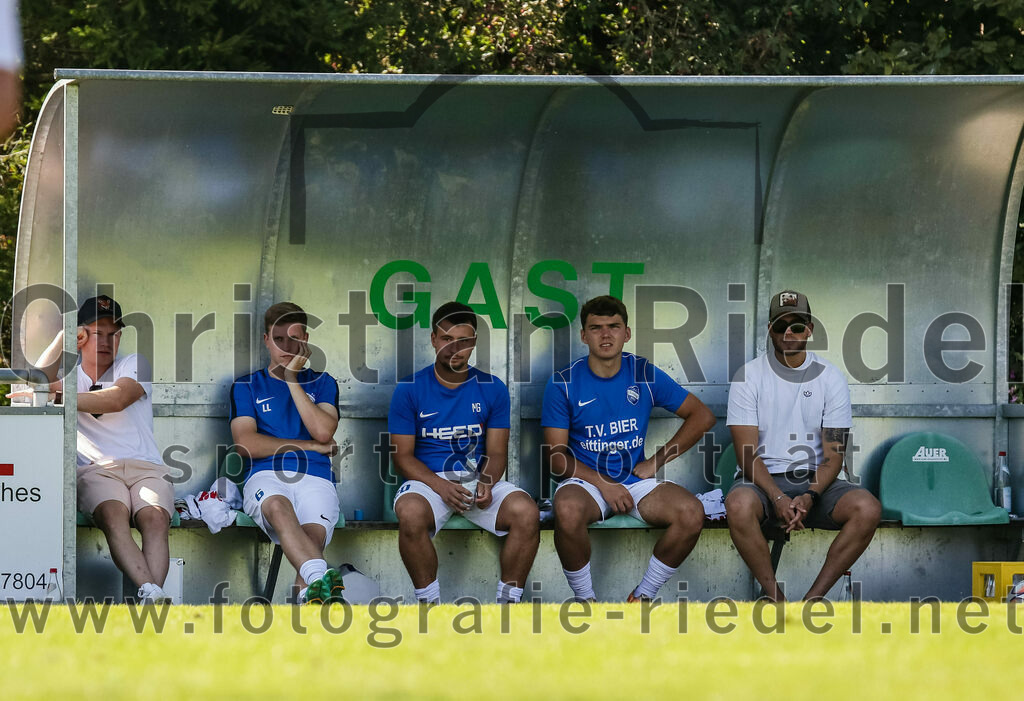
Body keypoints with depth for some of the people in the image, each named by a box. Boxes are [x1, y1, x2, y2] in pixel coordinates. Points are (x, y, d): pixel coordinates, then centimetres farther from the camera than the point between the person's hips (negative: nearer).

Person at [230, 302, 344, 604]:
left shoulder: (322, 383, 25)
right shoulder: (247, 386, 22)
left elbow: (324, 431, 4)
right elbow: (246, 444, 5)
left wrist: (293, 381, 4)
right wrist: (312, 446, 6)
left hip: (316, 479, 2)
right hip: (266, 476, -2)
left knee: (313, 535, -32)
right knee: (278, 506, -40)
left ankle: (308, 593, -57)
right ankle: (319, 579, -63)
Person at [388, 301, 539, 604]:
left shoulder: (493, 389, 8)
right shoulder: (409, 389, 2)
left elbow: (496, 453, 7)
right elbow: (403, 456, 0)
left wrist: (486, 483, -17)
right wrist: (440, 486, -18)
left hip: (478, 478, 2)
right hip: (428, 478, -2)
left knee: (526, 512, -28)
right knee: (411, 514, -38)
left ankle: (508, 602, -15)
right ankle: (429, 605, -21)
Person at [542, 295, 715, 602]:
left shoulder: (645, 375, 3)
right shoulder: (563, 383, -2)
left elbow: (702, 416, 9)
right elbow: (556, 454, -4)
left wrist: (655, 462, 1)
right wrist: (605, 485, -16)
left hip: (637, 479, 2)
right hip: (585, 480, -2)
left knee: (691, 513, -27)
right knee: (568, 511, -39)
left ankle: (644, 595, -7)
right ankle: (585, 599, -16)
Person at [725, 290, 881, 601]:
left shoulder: (830, 377, 3)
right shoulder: (749, 376, -1)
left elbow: (833, 454, -1)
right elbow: (747, 453, -7)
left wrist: (809, 496, -20)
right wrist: (778, 499, -24)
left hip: (815, 480, 2)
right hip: (763, 481, -2)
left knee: (868, 508, -28)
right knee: (739, 504, -38)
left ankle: (813, 599, -24)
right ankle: (776, 600, -24)